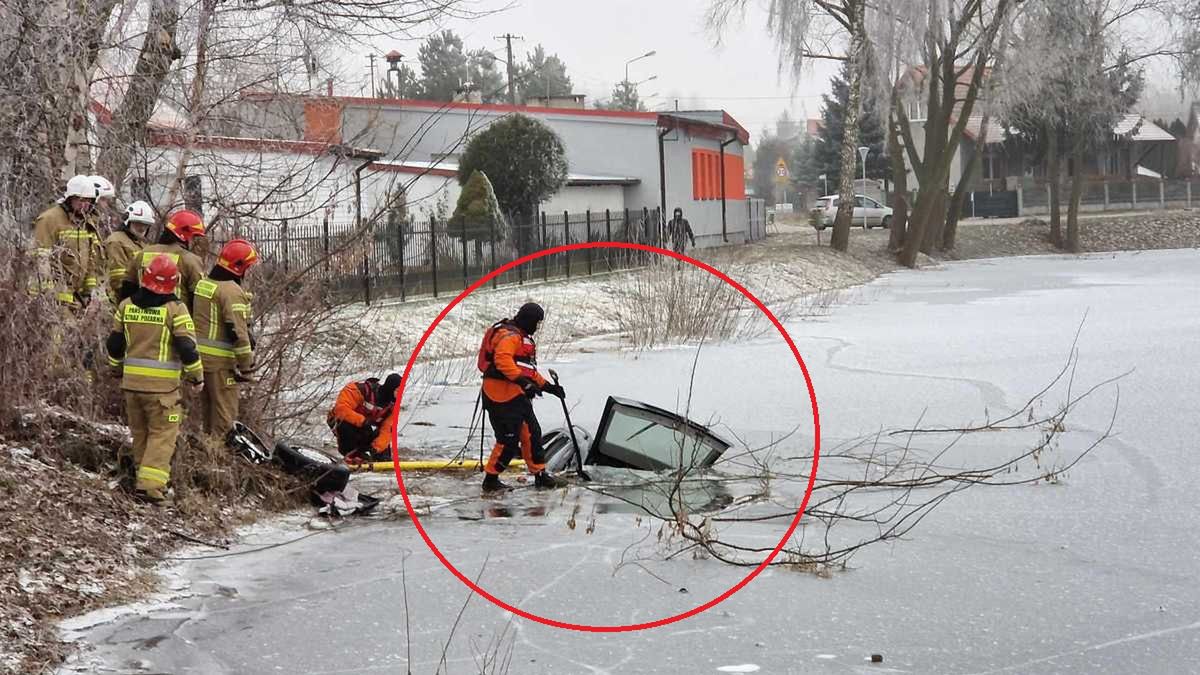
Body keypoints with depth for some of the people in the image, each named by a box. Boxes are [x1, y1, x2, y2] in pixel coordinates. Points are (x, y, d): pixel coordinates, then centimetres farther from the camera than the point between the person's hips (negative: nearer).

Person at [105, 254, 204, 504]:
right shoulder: (175, 309, -9)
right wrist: (196, 377, 3)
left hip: (131, 381, 5)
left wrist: (117, 369, 30)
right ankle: (150, 485, -8)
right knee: (163, 434, 0)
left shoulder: (126, 306, 6)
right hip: (162, 384, -5)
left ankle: (139, 471, 29)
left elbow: (114, 343, 14)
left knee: (140, 431, 21)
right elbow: (187, 347, -10)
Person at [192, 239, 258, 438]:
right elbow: (237, 331, -20)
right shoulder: (231, 291, -17)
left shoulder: (203, 284, 12)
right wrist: (246, 365, -14)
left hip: (200, 356, 9)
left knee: (209, 407, 20)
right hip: (221, 361, -9)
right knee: (225, 414, -2)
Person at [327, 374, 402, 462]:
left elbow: (386, 429, -14)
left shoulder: (392, 405, -11)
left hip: (363, 430, 4)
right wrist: (362, 421, -44)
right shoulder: (362, 390, -30)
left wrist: (377, 447, -29)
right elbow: (341, 408, -36)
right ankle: (351, 453, -18)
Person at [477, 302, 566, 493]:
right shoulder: (509, 335, -13)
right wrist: (521, 380, -37)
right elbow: (502, 359, -30)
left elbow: (529, 370, 30)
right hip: (502, 396, -11)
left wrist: (547, 386, 25)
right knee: (508, 441, -9)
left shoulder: (523, 338, 23)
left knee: (532, 434, 13)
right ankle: (491, 479, 2)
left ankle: (540, 475, 22)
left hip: (517, 396, 11)